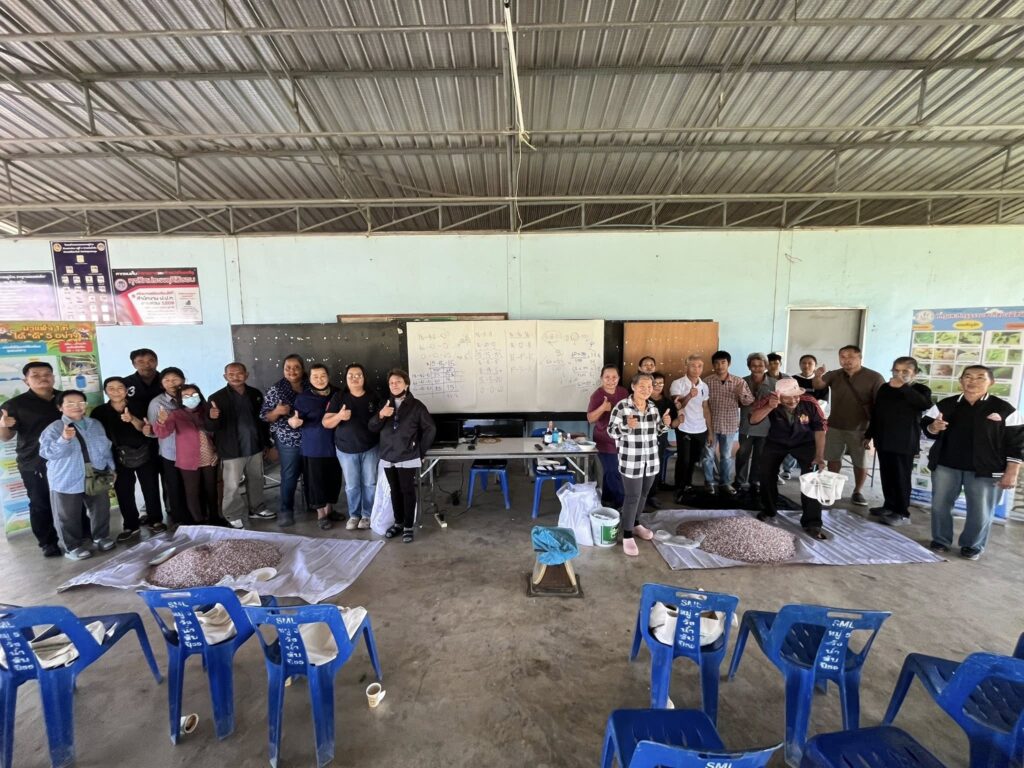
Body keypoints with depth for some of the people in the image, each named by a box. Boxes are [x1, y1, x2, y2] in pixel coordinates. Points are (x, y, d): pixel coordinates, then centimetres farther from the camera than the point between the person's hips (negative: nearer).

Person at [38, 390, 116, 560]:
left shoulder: (95, 425, 6)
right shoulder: (54, 428, -7)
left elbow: (106, 448, 11)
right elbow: (46, 452, -17)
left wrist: (110, 468, 8)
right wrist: (64, 439, -33)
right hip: (66, 481, -3)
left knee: (101, 509, 15)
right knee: (68, 516, 9)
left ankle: (101, 537, 34)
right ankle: (72, 546, 24)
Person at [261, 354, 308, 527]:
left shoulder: (310, 387, 3)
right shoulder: (275, 390, -3)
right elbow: (264, 417, -4)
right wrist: (277, 411, -22)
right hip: (288, 442, -3)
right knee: (289, 477, 3)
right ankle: (286, 511, 18)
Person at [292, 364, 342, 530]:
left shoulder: (337, 394, 2)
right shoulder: (303, 397, -5)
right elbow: (296, 420, -7)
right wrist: (293, 422, -27)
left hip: (335, 444, 3)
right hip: (314, 447, -3)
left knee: (334, 478, 10)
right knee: (316, 479, 4)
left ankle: (328, 509, 30)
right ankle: (321, 514, 20)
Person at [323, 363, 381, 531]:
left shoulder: (374, 397, -2)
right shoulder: (338, 397, -3)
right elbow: (326, 423, -7)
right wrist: (339, 416, -26)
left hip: (370, 448, 0)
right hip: (346, 449, 0)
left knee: (369, 483, 9)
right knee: (351, 485, 10)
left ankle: (367, 515, 26)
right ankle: (354, 515, 29)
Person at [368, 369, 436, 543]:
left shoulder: (416, 405, -6)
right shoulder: (385, 404, 8)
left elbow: (430, 429, -5)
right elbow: (372, 427, 3)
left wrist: (421, 451, -3)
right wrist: (380, 415, -17)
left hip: (408, 458, -5)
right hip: (388, 457, 5)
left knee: (408, 492, 2)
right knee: (395, 491, 15)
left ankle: (409, 526, 13)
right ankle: (398, 523, 29)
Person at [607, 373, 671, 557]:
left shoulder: (653, 407, 4)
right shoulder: (621, 407, -15)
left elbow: (656, 432, 14)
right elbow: (611, 432, -13)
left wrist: (665, 423, -6)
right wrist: (627, 426, -30)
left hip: (651, 460, 6)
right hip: (630, 461, -6)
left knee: (643, 494, 19)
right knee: (632, 497, -1)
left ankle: (635, 523, 40)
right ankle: (627, 535, 14)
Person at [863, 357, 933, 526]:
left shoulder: (920, 390, -3)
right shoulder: (885, 388, 9)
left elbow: (926, 404, -26)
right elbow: (875, 412, 15)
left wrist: (902, 388, -27)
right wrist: (869, 434, 16)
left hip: (904, 443, -5)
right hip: (884, 440, 5)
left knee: (901, 478, -2)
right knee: (886, 475, 12)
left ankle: (902, 513, 6)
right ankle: (889, 506, 24)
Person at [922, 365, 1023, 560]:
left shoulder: (1004, 409, -3)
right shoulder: (945, 405, 3)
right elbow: (927, 428, 11)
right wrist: (933, 427, -14)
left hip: (984, 471, -2)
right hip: (946, 466, 2)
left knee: (980, 512, 6)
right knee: (940, 506, 9)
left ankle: (972, 546, 26)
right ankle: (940, 540, 26)